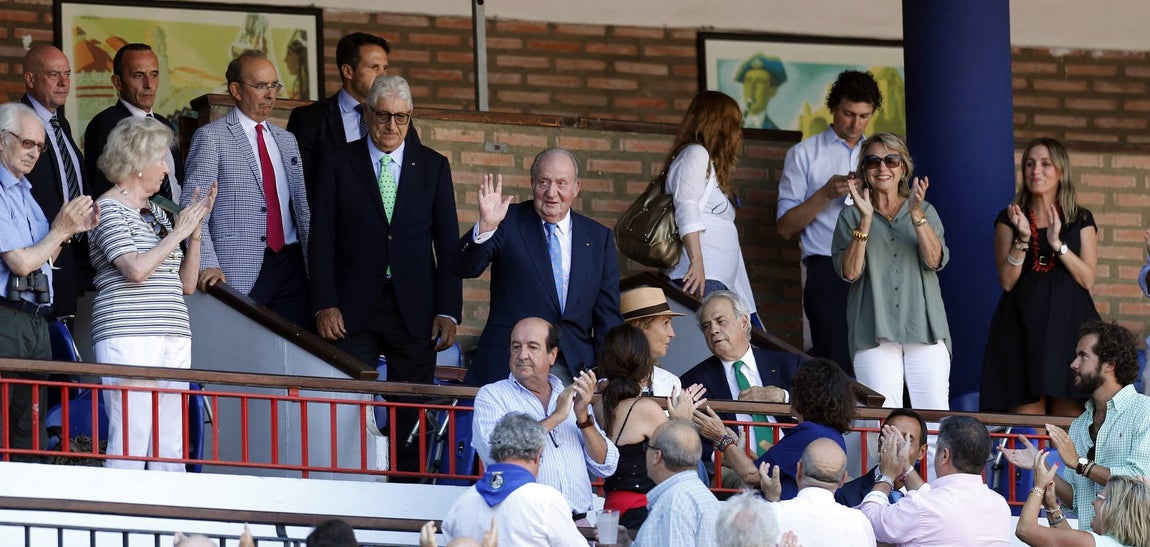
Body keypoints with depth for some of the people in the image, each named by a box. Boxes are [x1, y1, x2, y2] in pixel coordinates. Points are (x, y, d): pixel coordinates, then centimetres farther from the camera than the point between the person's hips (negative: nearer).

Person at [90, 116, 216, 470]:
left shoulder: (155, 212, 19)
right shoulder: (109, 208, -2)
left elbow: (187, 284, 18)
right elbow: (136, 269, -17)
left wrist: (195, 229, 7)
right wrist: (177, 232, -7)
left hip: (174, 339, 8)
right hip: (129, 336, -8)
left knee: (171, 447, 4)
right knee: (130, 441, -12)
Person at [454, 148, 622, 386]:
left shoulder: (599, 238, 12)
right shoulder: (509, 222, 4)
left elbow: (608, 314, 13)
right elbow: (464, 268, -8)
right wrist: (485, 226, -25)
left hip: (573, 370, 2)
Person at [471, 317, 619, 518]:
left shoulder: (572, 396, 19)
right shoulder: (490, 395, 8)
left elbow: (606, 467, 13)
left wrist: (583, 417, -2)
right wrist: (556, 417, -6)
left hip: (577, 522, 3)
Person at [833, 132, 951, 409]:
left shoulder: (925, 211, 15)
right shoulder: (851, 217, 11)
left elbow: (935, 260, -2)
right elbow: (849, 272, -2)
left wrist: (916, 214, -14)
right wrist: (865, 219, -11)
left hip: (924, 330, 1)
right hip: (875, 333, -1)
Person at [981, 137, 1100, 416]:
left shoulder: (1081, 220, 10)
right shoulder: (1009, 219, 10)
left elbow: (1088, 279, 1)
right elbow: (1007, 281, 1)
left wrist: (1058, 243, -12)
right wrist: (1022, 238, -13)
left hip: (1068, 323, 0)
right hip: (1023, 326, 0)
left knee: (1069, 414, -6)